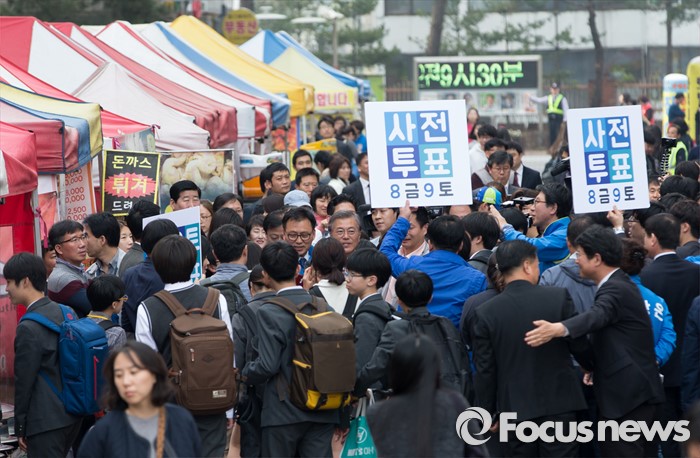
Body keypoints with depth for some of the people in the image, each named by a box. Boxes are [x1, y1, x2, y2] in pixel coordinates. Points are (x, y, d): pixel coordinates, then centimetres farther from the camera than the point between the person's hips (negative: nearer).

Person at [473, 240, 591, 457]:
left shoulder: (486, 312, -6)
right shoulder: (559, 297, -8)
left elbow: (485, 370, -2)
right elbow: (580, 346, 1)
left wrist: (486, 412, 9)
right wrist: (593, 367, 23)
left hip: (515, 407, 1)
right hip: (559, 403, -1)